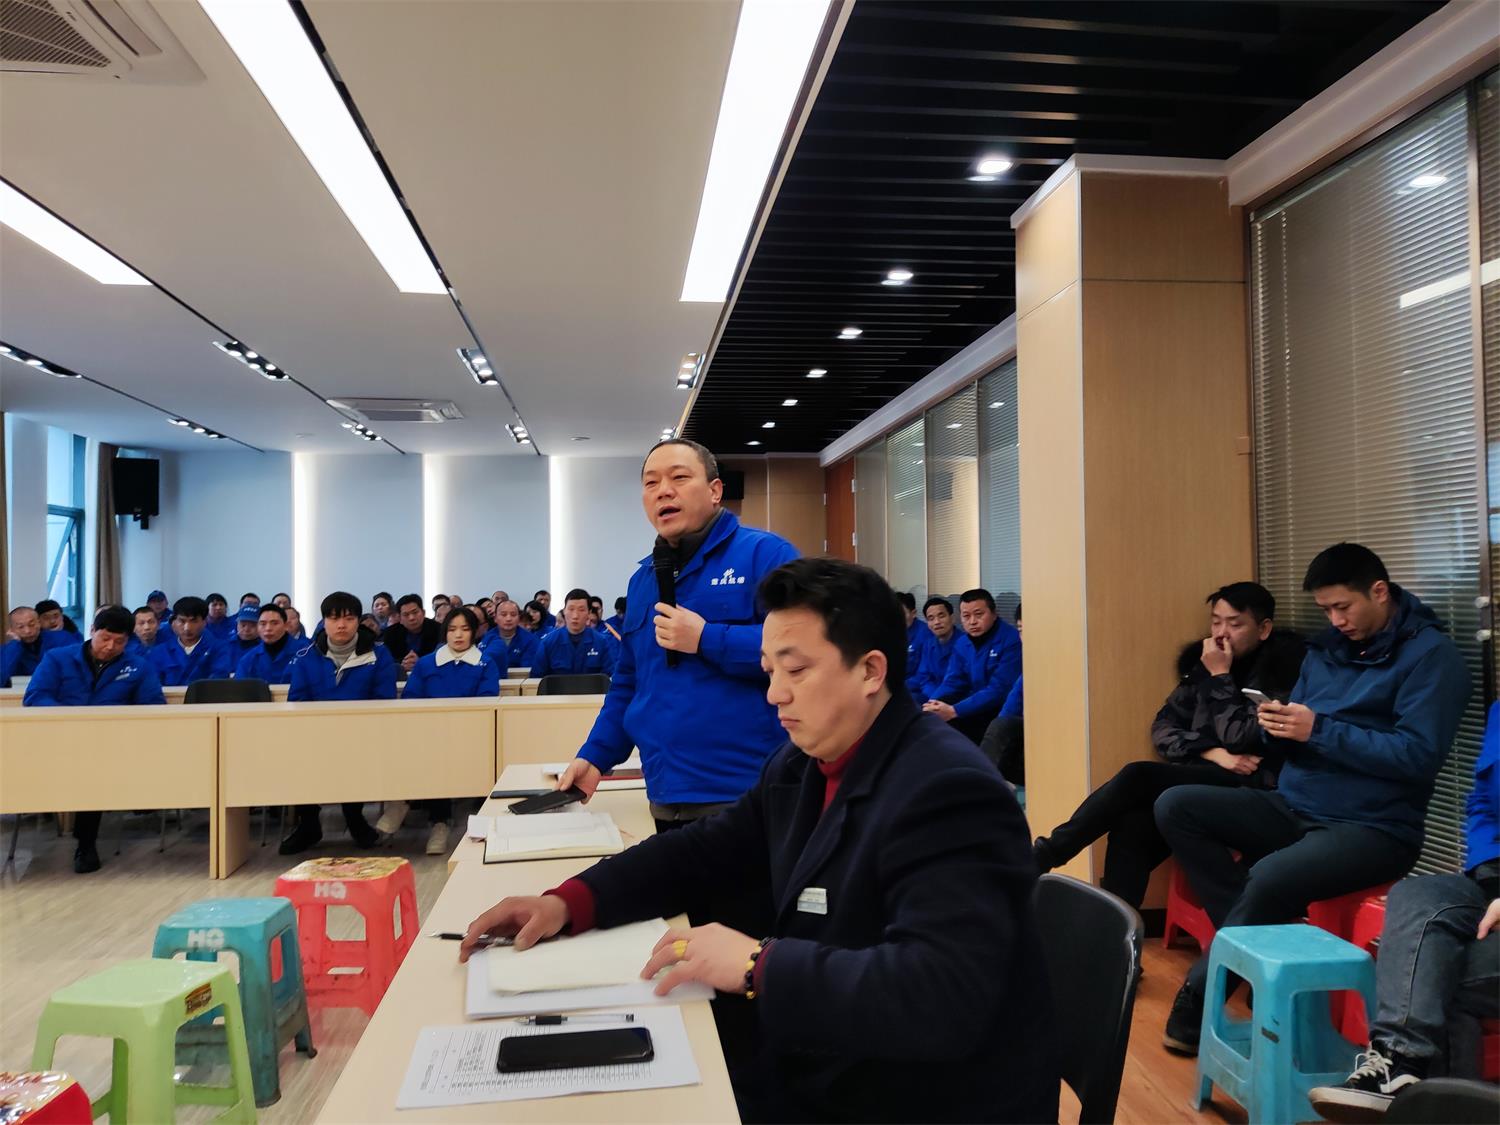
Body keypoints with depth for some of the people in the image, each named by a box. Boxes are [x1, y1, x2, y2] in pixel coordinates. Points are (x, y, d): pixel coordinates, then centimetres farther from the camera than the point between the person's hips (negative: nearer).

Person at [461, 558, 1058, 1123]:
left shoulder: (946, 791, -25)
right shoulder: (801, 764, 4)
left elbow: (942, 991, -35)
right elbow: (707, 850, 10)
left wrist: (758, 964, -32)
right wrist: (569, 901, -3)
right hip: (811, 1072, 7)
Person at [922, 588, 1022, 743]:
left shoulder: (1012, 640, -17)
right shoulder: (962, 644, 8)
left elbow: (999, 691, -23)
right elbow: (953, 683, 9)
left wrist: (954, 711, -29)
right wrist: (932, 705, -15)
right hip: (976, 705, 7)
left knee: (951, 722, -28)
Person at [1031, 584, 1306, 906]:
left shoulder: (1283, 668, -6)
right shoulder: (1202, 661, 12)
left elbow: (1240, 740, -14)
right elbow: (1163, 727, 8)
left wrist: (1221, 677, -9)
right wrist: (1213, 753, -8)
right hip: (1203, 778, 5)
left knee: (1138, 777, -26)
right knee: (1133, 824, -27)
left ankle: (1045, 856, -18)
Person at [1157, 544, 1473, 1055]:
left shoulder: (1431, 655, -7)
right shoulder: (1327, 647, 12)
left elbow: (1418, 755, -18)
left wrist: (1321, 730, -22)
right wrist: (1279, 728, -9)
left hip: (1374, 829, -7)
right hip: (1294, 808, 7)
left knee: (1271, 877, -34)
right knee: (1174, 806, -9)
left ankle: (1197, 998, -13)